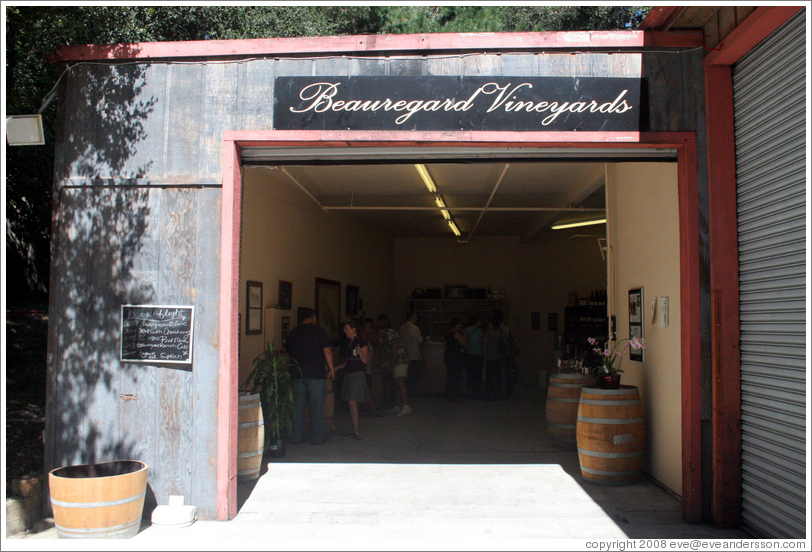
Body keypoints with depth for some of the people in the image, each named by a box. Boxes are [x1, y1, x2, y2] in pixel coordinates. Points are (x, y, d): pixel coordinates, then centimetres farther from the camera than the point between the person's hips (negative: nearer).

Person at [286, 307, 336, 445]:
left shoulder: (293, 332, 10)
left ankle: (295, 437, 13)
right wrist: (331, 368, -1)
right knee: (317, 406, 3)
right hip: (316, 374, -4)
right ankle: (317, 437, 7)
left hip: (297, 375, 4)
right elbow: (327, 351, -9)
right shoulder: (318, 330, -4)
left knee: (298, 406, 10)